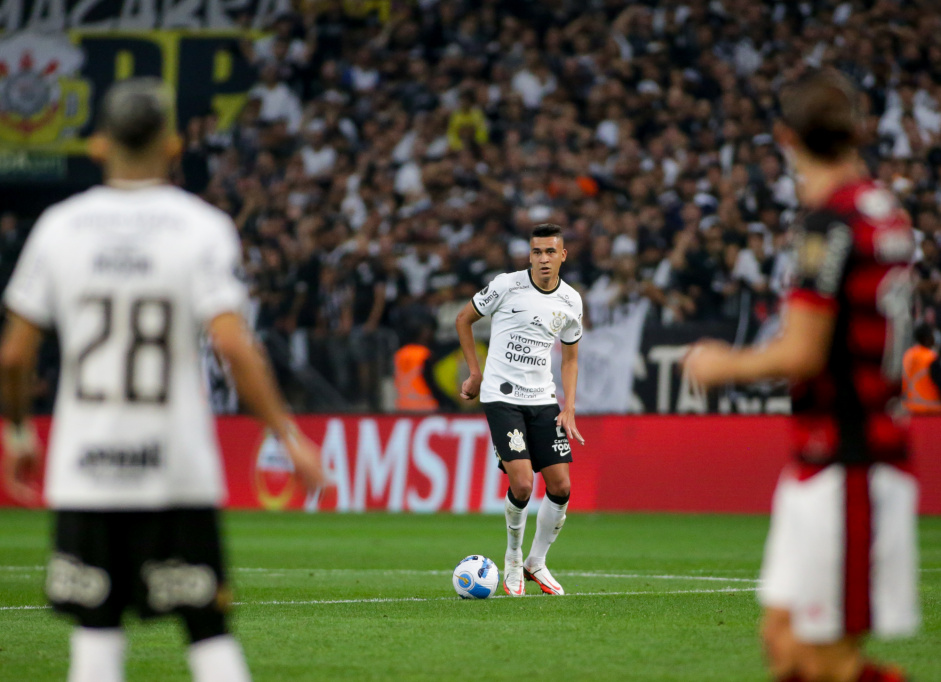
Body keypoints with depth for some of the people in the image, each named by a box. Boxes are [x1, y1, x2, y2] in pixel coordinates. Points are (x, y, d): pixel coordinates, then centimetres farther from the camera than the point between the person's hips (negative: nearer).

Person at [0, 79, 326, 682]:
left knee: (97, 632, 6)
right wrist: (289, 437, -7)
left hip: (83, 473, 2)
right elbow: (233, 346, -14)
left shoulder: (59, 227, 2)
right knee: (209, 631, 4)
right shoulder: (200, 228, -5)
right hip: (178, 471, -2)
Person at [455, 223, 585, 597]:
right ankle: (513, 558, 9)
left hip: (543, 398, 4)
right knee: (522, 484, -17)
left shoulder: (570, 301, 4)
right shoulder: (506, 286, -9)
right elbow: (464, 318, 6)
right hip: (501, 397, -4)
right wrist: (476, 373, 5)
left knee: (560, 486, -2)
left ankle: (536, 564, 18)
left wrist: (568, 409, 5)